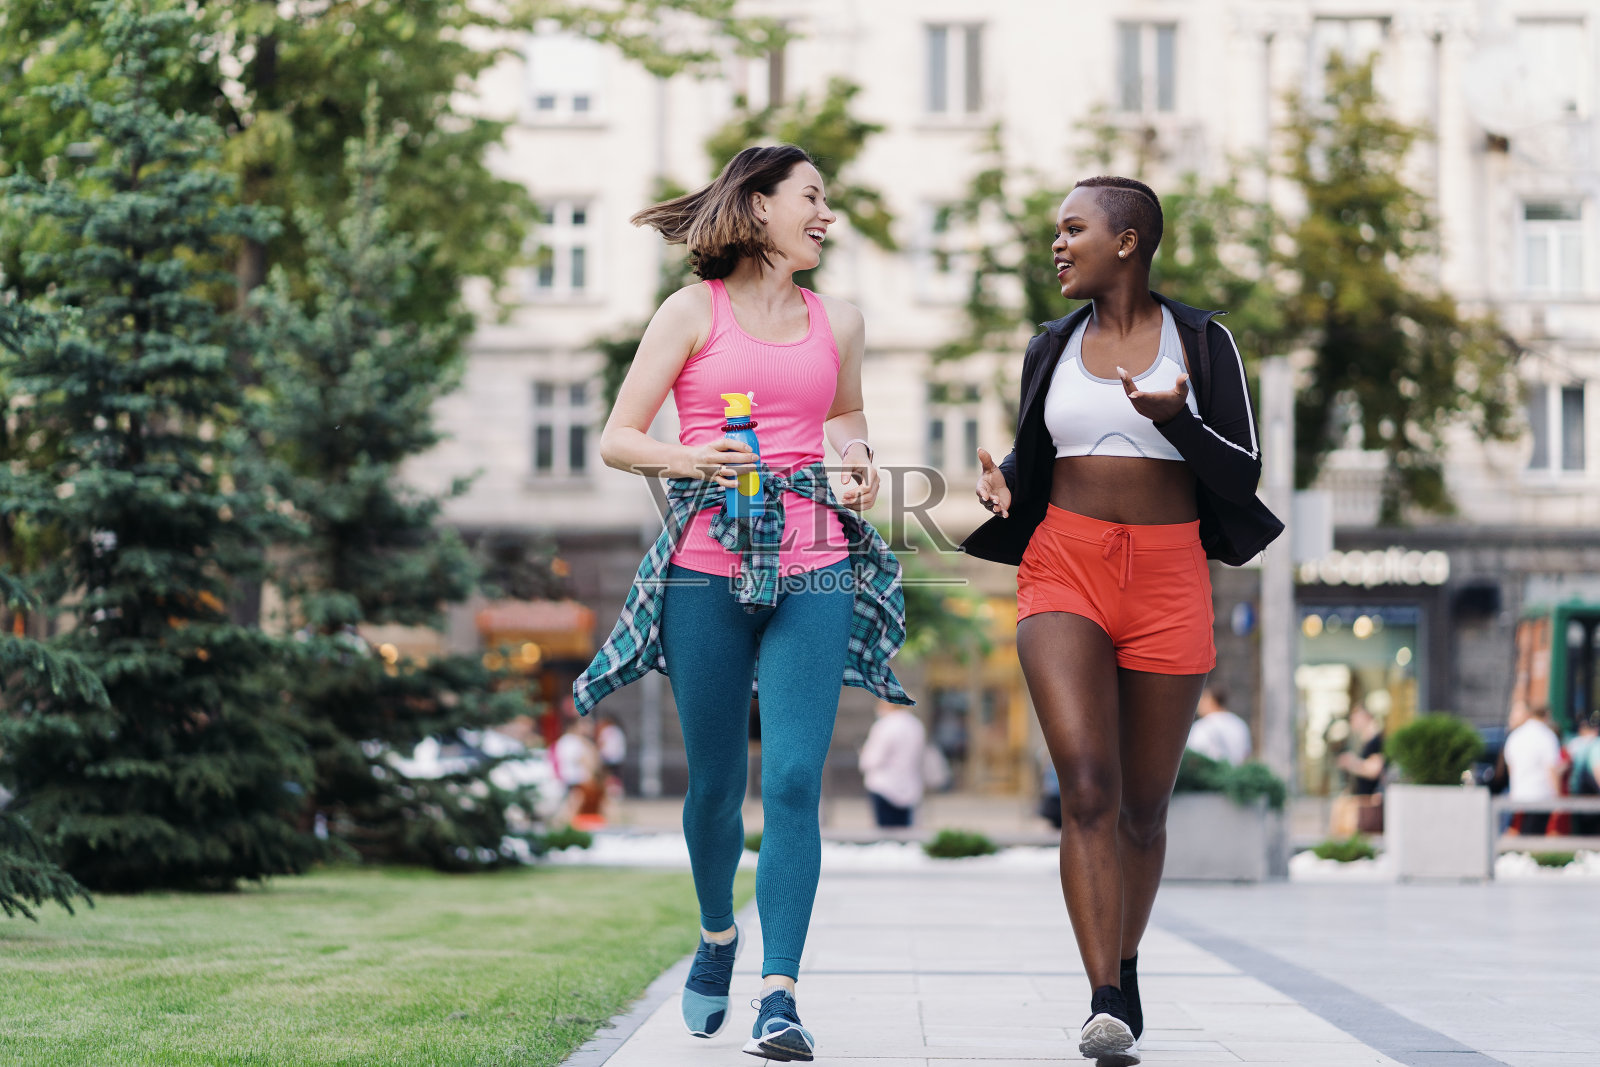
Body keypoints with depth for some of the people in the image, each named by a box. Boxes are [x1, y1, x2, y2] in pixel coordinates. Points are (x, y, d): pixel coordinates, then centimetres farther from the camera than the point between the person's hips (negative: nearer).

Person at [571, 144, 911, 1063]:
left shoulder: (839, 322, 14)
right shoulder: (694, 312, 4)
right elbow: (617, 439, 3)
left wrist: (862, 468, 9)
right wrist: (688, 460, -16)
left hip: (813, 566, 2)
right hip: (709, 563, -2)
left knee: (795, 781, -13)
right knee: (716, 785, 6)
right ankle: (718, 936, 35)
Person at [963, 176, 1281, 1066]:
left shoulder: (1202, 342, 2)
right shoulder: (1053, 349, 12)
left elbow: (1243, 471, -1)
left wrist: (1177, 421, -20)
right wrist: (1000, 487, -2)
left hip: (1167, 579, -1)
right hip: (1064, 572, 1)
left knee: (1144, 803, 8)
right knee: (1087, 785, -17)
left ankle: (1126, 968, 32)